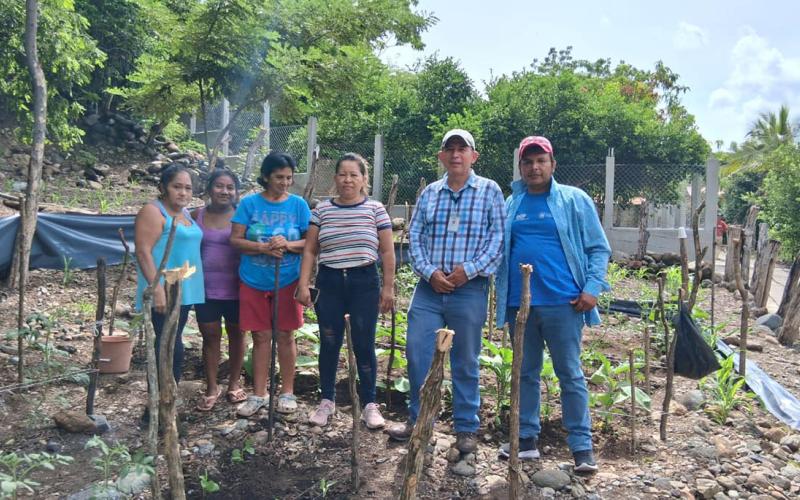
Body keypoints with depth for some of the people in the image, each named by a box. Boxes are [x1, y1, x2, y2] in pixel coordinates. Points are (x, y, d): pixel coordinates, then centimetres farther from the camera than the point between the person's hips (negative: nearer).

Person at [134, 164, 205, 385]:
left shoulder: (185, 213, 16)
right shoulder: (153, 212, -10)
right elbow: (143, 252, -17)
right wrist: (157, 289, -24)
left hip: (184, 291, 8)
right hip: (165, 293, -8)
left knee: (170, 346, 13)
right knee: (172, 348, -10)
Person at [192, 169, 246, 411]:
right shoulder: (196, 216, 2)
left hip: (235, 289, -1)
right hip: (205, 289, 1)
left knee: (236, 334, 11)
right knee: (210, 336, 7)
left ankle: (234, 384, 26)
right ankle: (211, 388, 19)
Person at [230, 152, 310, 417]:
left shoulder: (298, 204, 0)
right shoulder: (249, 203, -1)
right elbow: (236, 240, -5)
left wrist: (288, 244, -21)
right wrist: (264, 248, -21)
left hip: (287, 281, 0)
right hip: (254, 281, 0)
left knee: (285, 335, 7)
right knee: (261, 337, 7)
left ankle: (287, 392, 20)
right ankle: (258, 394, 18)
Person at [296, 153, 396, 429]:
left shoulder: (375, 209, 0)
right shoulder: (321, 210, 4)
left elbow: (387, 251, 2)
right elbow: (309, 251, 5)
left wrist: (388, 287, -2)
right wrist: (303, 284, -3)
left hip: (364, 282, -2)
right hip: (329, 282, 2)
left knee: (364, 344, 2)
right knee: (329, 344, 9)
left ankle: (370, 404, 15)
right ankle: (327, 401, 24)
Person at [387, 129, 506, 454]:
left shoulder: (489, 191, 2)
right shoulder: (429, 193, 11)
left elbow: (499, 238, -5)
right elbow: (414, 236, 7)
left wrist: (470, 269, -15)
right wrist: (429, 271, -8)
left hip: (470, 289, -3)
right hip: (429, 287, 3)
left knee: (465, 362, 7)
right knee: (417, 353, 4)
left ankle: (466, 428, 21)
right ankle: (418, 419, 23)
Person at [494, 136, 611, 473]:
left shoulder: (574, 200, 1)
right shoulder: (510, 205, 11)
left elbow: (598, 248, 1)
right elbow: (500, 251, 17)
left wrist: (592, 288, -11)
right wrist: (501, 294, 9)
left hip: (562, 302, -4)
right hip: (519, 303, 4)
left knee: (570, 374, 2)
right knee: (526, 373, 13)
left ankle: (581, 446, 11)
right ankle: (527, 438, 25)